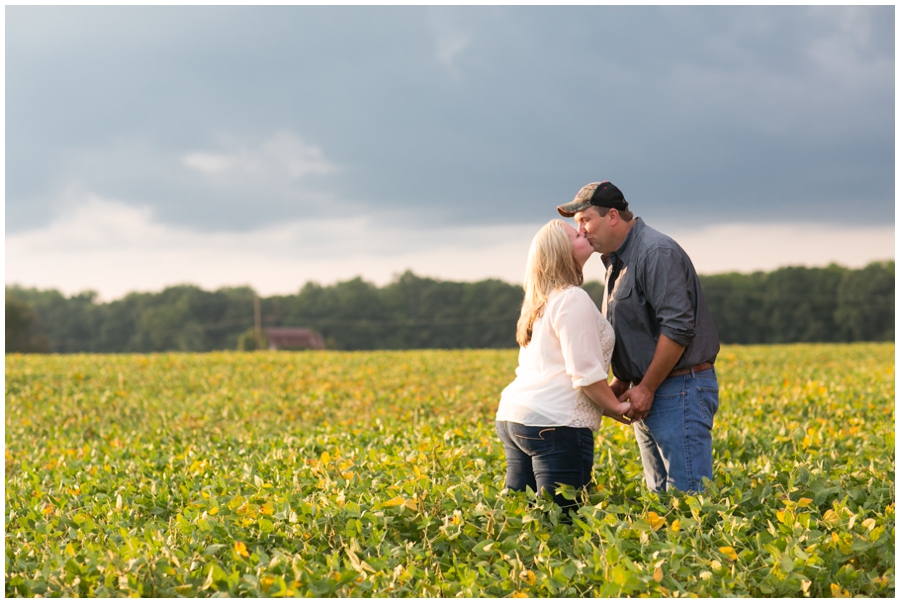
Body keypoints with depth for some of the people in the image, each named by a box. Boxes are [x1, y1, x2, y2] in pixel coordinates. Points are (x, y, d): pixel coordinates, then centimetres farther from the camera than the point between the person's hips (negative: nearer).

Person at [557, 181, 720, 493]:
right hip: (646, 396, 10)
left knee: (686, 495, -11)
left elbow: (678, 327, -22)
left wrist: (646, 388, -18)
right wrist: (620, 383, 8)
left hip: (681, 391, -10)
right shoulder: (617, 260, 17)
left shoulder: (657, 253, -15)